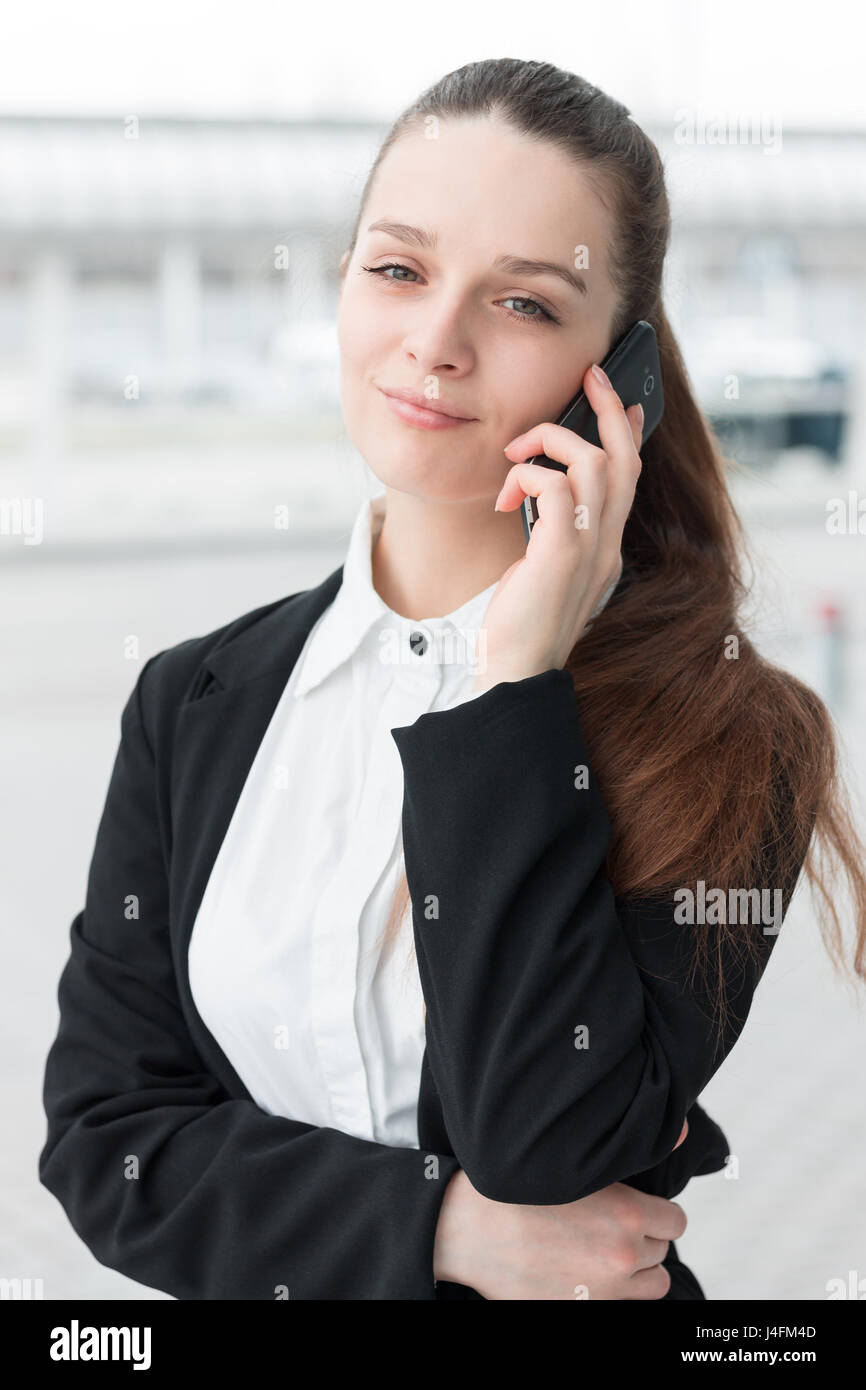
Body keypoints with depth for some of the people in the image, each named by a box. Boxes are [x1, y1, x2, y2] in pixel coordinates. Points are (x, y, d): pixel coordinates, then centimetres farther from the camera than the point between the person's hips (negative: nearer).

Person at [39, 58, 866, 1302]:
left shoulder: (725, 732, -8)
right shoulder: (193, 704, 2)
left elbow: (547, 1156, -17)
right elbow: (103, 1140, 0)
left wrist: (515, 690, -18)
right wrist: (446, 1225, -13)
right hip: (256, 1289, 3)